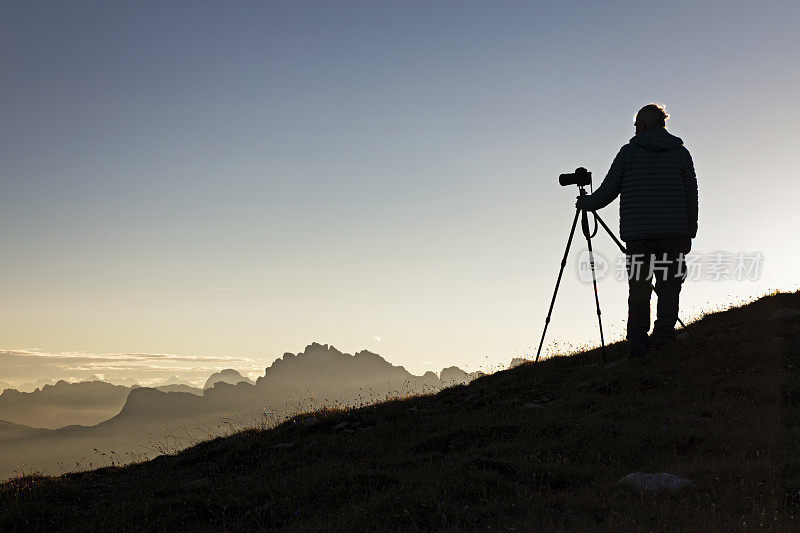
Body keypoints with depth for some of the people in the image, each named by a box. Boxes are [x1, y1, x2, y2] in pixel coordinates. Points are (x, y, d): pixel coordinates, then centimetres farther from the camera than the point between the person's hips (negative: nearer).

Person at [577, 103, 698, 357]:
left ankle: (637, 343, 1)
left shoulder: (629, 152, 5)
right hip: (672, 231, 0)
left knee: (639, 288, 5)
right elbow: (691, 195, 8)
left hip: (636, 233, 0)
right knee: (669, 284, 3)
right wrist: (689, 234, 15)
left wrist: (586, 203, 25)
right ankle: (663, 333, -14)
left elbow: (608, 190, 6)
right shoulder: (680, 153, 8)